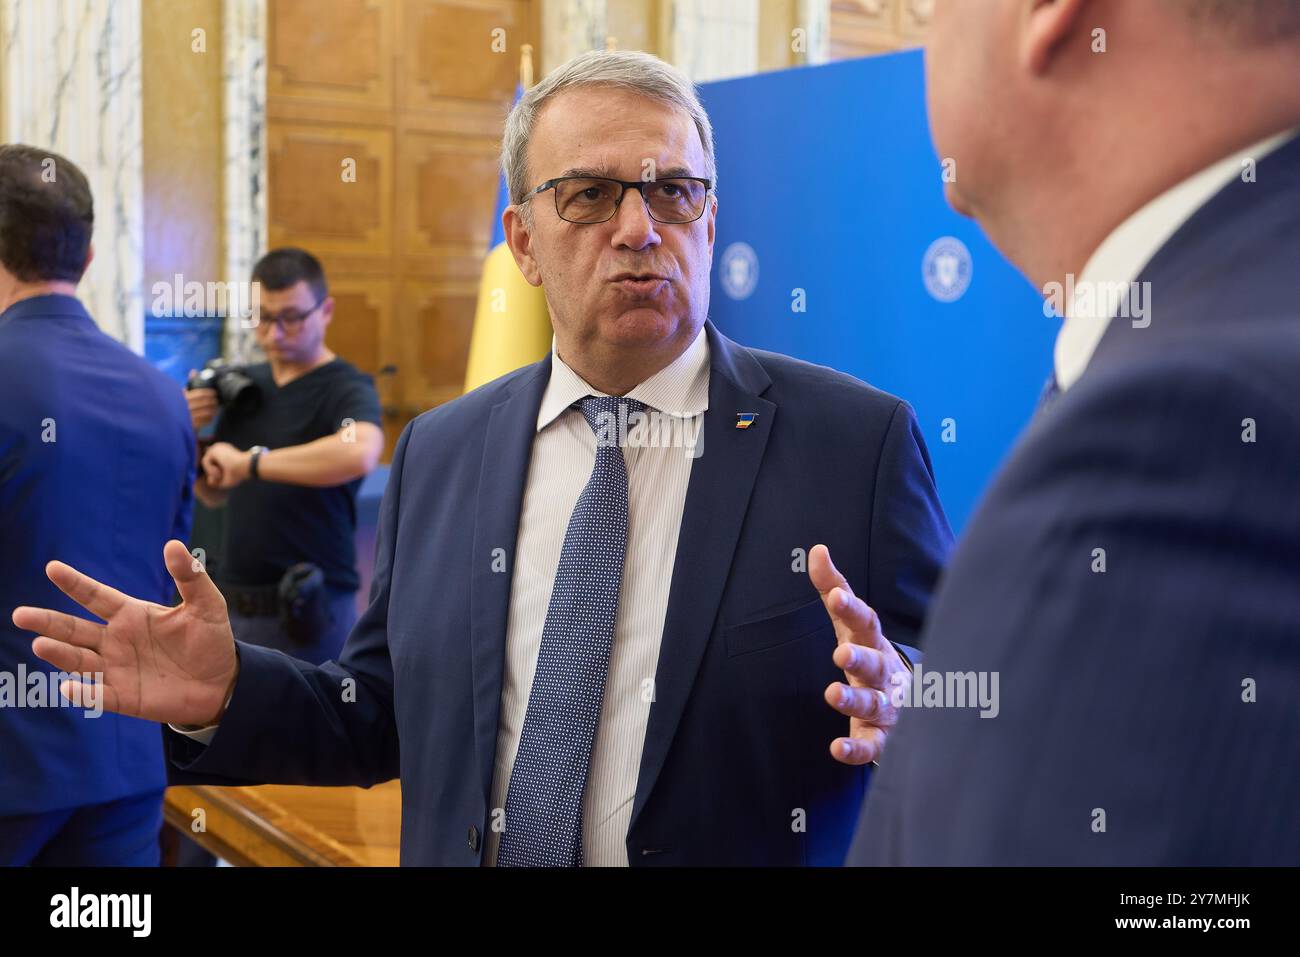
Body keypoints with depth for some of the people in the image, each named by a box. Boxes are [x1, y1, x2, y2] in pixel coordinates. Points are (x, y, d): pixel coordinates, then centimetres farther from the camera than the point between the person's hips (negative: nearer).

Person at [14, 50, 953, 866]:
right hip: (465, 844, 3)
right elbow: (387, 721, 4)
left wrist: (894, 711, -30)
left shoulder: (858, 438, -12)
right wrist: (228, 694, -12)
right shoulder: (440, 452, 0)